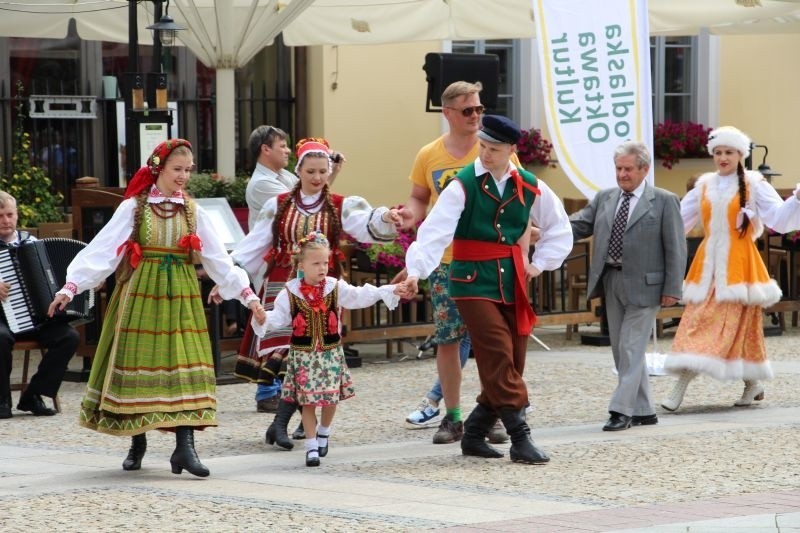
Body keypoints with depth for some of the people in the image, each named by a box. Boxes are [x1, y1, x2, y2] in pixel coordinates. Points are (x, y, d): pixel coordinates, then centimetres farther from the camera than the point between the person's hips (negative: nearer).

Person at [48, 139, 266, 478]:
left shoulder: (194, 212, 7)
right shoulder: (133, 207, 0)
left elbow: (219, 259, 4)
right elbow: (101, 250, -8)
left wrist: (247, 295, -5)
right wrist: (71, 287, -18)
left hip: (181, 298, 2)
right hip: (141, 296, -1)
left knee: (184, 367, -8)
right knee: (138, 364, 3)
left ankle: (185, 446, -11)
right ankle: (137, 442, 19)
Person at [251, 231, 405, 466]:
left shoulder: (336, 288, -1)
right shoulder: (290, 293, -5)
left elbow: (360, 296, -3)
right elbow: (278, 316, -5)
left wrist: (389, 291, -11)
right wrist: (264, 318, -26)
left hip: (331, 352, 2)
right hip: (303, 354, -2)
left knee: (331, 398, 6)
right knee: (307, 401, -1)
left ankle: (324, 432, 35)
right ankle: (311, 447, 7)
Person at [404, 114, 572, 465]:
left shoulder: (529, 188, 5)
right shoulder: (463, 185, -8)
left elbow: (559, 228, 19)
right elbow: (435, 231, -19)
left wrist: (539, 264, 10)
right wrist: (416, 271, -32)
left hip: (512, 283, 5)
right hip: (473, 283, -5)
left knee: (510, 365, 6)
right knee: (499, 359, -13)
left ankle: (474, 435, 20)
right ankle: (520, 439, -12)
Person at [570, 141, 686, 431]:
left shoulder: (664, 201, -3)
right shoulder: (605, 198, 11)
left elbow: (676, 248, -5)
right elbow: (579, 225, 6)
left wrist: (672, 288, -11)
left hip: (643, 285, -6)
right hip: (611, 282, 6)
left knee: (631, 348, -9)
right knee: (622, 350, 10)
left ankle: (622, 410, -6)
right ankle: (643, 410, 19)